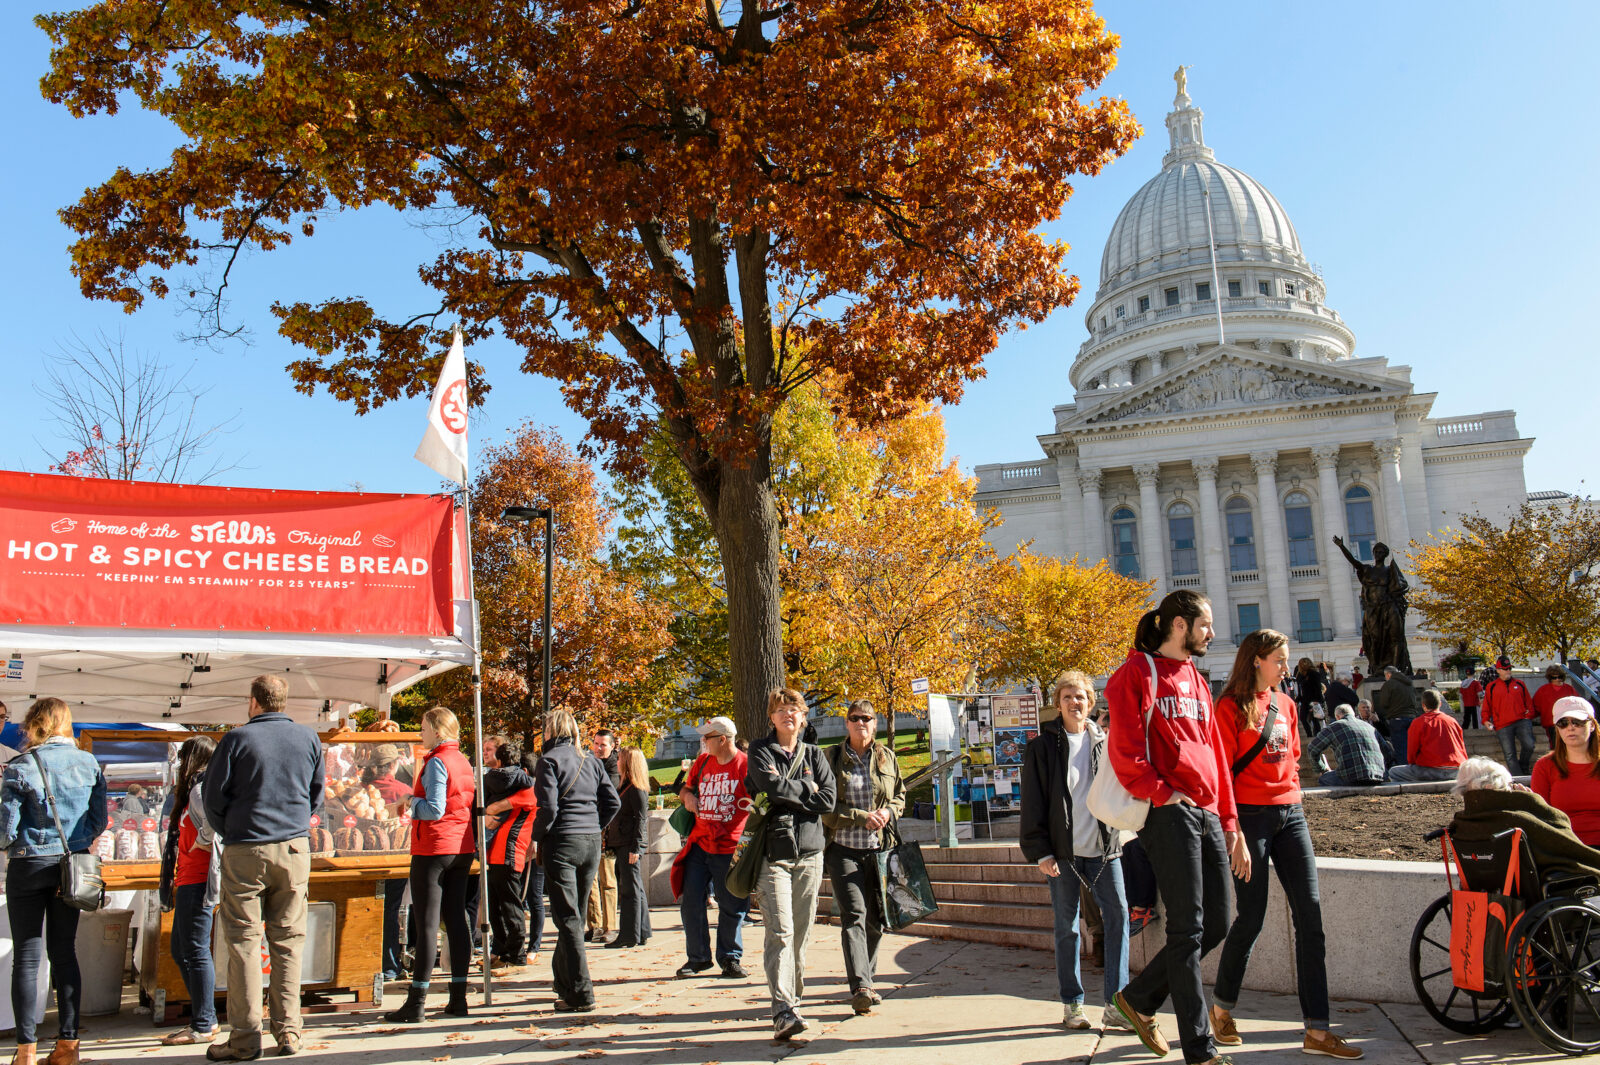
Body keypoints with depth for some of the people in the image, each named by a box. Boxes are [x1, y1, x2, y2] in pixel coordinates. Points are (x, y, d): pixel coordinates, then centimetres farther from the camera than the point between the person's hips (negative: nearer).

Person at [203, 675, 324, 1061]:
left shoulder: (237, 738, -5)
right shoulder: (309, 739, 4)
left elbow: (213, 797, -1)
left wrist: (229, 834, 14)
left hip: (244, 852, -3)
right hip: (295, 849, 3)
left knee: (243, 941, 4)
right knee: (288, 940, 9)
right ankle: (288, 1031, 12)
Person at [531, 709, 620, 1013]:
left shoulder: (550, 760, -7)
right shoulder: (590, 759, 11)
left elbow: (548, 808, -15)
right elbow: (612, 801, 7)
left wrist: (536, 839, -1)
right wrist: (594, 829, 15)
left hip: (562, 842, -6)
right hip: (591, 843, 6)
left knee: (568, 918, -4)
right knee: (575, 914, 18)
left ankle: (580, 994, -5)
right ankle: (563, 979, 32)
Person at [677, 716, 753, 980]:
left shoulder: (746, 764, -7)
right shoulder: (703, 761, 11)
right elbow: (685, 788, 26)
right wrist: (687, 795, 1)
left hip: (729, 849, -5)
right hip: (698, 845, 5)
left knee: (731, 906, 4)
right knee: (691, 903, 6)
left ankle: (730, 958, 19)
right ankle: (697, 958, 19)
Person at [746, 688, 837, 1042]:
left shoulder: (813, 754, 14)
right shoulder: (760, 750, 5)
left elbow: (829, 799, 0)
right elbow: (773, 787, -13)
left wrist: (786, 790, -6)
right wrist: (806, 789, -1)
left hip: (809, 852, 4)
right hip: (774, 851, -3)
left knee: (801, 932, 6)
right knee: (779, 931, -13)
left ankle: (792, 997, 20)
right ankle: (783, 1010, -18)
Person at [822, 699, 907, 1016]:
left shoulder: (887, 757, 10)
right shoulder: (831, 758, 0)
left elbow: (900, 796, 17)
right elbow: (826, 806, -4)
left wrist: (888, 813, -5)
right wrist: (862, 817, -14)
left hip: (879, 848, 4)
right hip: (843, 850, -3)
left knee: (875, 918, 9)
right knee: (854, 914, -14)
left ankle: (867, 979, 26)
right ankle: (860, 987, -18)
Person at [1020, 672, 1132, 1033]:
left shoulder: (1104, 744, 9)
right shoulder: (1042, 747, 0)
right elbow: (1033, 804, -1)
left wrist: (1115, 833, 5)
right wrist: (1040, 851, -7)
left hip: (1104, 847, 2)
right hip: (1063, 851, -2)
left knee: (1118, 915, -5)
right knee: (1066, 926, 4)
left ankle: (1115, 1004, 3)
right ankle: (1072, 1004, 16)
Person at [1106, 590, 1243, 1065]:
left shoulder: (1197, 681, 22)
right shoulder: (1139, 672, -3)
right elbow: (1125, 750, -11)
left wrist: (1230, 824, 18)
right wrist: (1163, 795, -14)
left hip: (1208, 815, 8)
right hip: (1169, 815, -8)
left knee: (1216, 925, 9)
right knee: (1188, 929, -5)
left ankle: (1138, 998, 24)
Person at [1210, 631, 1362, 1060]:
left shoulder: (1286, 704, 15)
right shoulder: (1232, 707, -6)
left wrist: (1295, 802, 15)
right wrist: (1231, 830, -13)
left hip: (1289, 814, 7)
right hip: (1250, 815, -6)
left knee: (1310, 915, -1)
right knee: (1252, 918, -2)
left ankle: (1317, 1031, 3)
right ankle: (1221, 1009, 20)